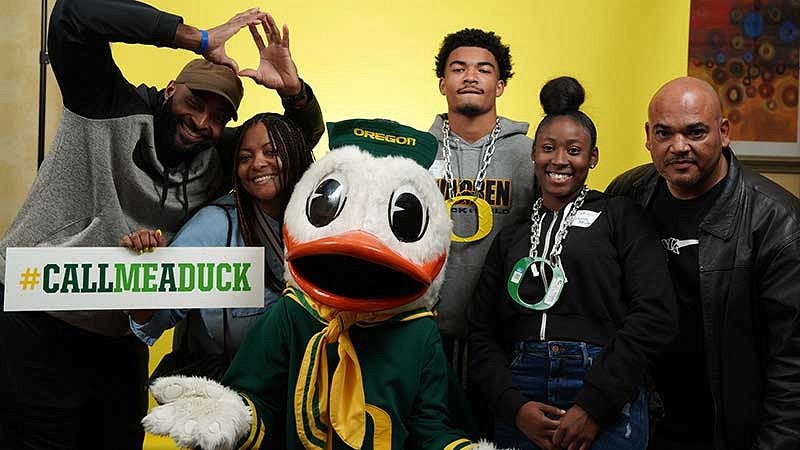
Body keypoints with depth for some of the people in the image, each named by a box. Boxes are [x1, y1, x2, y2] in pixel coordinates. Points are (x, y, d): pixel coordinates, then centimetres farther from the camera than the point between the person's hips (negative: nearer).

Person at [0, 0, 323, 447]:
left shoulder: (219, 158, 1)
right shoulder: (110, 108, -12)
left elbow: (305, 135, 5)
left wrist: (293, 89, -18)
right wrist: (200, 40, -26)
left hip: (122, 343, 5)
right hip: (37, 326, -5)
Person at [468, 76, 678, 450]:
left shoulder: (620, 217, 3)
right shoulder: (509, 239, 12)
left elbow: (656, 313, -8)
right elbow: (481, 333, 5)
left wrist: (594, 406, -13)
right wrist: (514, 406, -10)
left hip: (607, 403, -2)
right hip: (520, 400, 3)